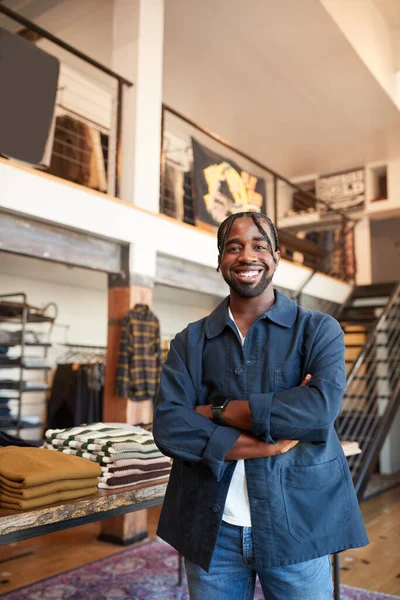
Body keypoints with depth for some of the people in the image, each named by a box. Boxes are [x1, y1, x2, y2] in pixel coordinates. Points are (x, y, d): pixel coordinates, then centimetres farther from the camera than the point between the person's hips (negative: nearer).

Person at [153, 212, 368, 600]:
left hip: (297, 526, -1)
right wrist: (270, 443, -18)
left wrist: (218, 411, -13)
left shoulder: (318, 330, -2)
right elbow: (168, 427, -11)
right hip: (212, 529, 2)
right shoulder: (191, 341, 2)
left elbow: (321, 409, -19)